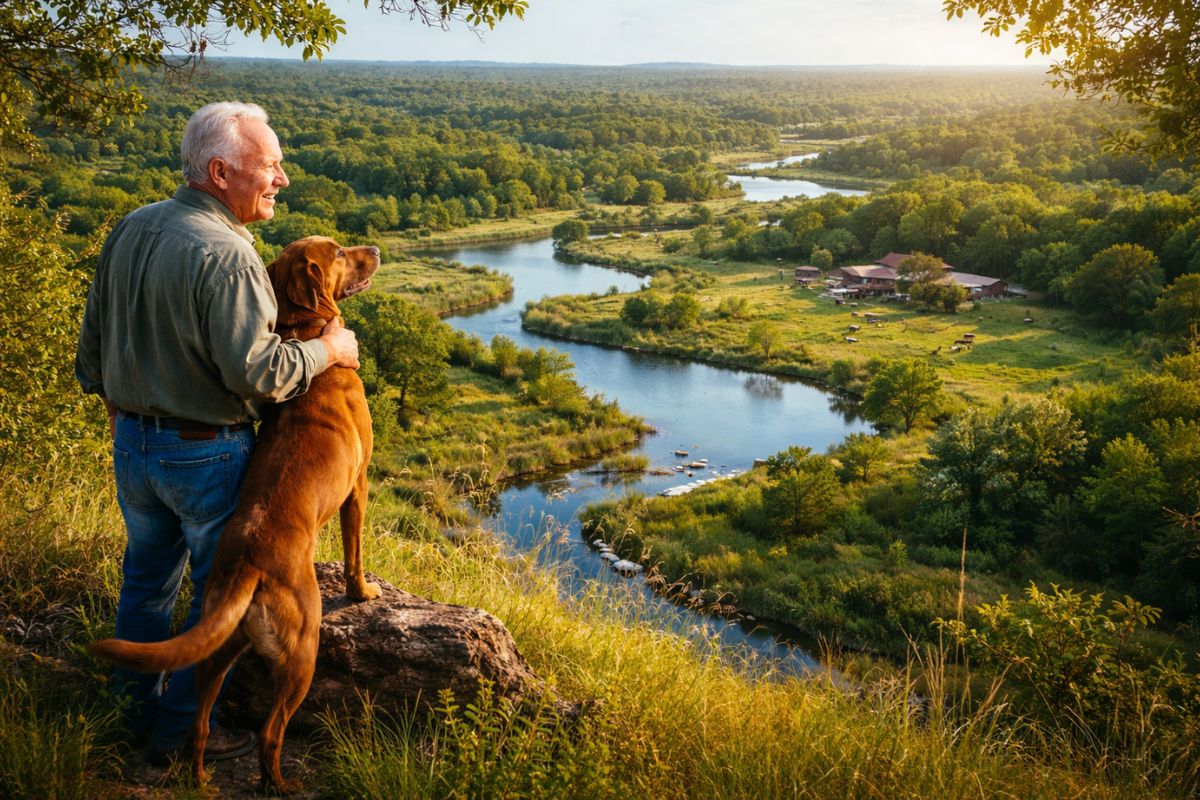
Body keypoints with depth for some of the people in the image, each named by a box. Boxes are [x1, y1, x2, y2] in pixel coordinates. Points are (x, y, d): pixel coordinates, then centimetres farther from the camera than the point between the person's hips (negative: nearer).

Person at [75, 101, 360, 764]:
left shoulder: (129, 230, 2)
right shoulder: (226, 256, -25)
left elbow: (95, 333, 12)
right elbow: (259, 373, -27)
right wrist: (329, 350, -11)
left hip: (132, 440, 8)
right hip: (206, 454, -8)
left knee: (147, 577, 22)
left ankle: (140, 708, 38)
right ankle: (181, 730, 22)